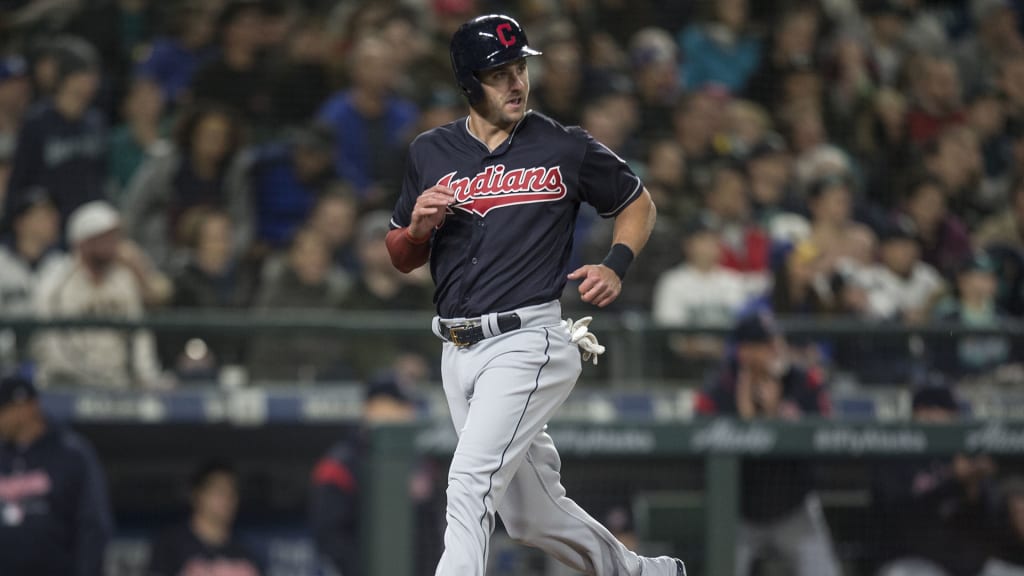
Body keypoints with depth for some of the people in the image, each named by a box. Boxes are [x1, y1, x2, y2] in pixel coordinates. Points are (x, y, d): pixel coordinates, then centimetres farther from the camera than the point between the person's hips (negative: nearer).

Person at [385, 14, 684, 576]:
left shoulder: (566, 149, 0)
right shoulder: (430, 153, 9)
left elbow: (638, 203, 15)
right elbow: (401, 259, 17)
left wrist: (615, 266, -2)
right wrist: (417, 227, -6)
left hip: (528, 342, -5)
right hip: (458, 353, 5)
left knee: (470, 483, -22)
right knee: (530, 516, 12)